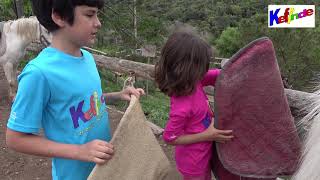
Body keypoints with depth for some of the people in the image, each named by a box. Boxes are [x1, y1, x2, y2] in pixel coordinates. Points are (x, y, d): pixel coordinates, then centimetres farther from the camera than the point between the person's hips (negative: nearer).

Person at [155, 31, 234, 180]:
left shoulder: (192, 81, -15)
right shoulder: (182, 107, -37)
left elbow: (215, 75, -2)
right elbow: (170, 138, -26)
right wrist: (206, 136, -25)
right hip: (193, 161, -7)